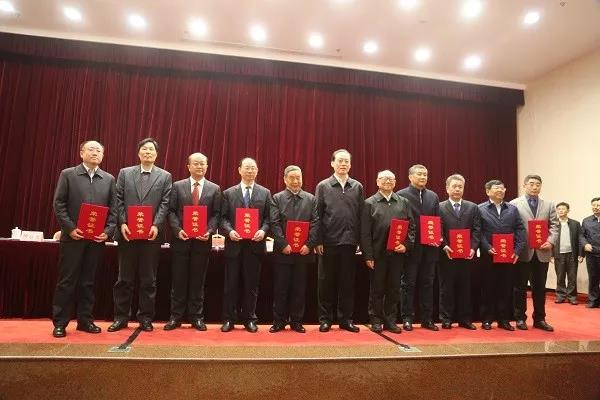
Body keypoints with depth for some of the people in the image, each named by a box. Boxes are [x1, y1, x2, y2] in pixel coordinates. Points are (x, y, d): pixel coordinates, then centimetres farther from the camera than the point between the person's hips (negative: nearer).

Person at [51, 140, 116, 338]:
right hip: (73, 237, -2)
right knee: (67, 281, 3)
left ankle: (85, 320, 18)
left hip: (97, 239, 2)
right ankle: (60, 323, 13)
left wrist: (108, 231, -6)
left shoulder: (109, 179, 9)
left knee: (88, 281, 9)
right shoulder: (68, 174, 4)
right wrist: (70, 228, -11)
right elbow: (59, 204, -1)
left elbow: (113, 209, 6)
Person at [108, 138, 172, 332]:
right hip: (127, 233, 1)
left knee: (148, 279, 6)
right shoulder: (125, 173, 10)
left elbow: (165, 204, -1)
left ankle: (145, 318, 16)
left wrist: (156, 225, -13)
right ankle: (121, 317, 19)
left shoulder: (165, 176, 7)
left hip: (152, 234, -1)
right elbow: (119, 201, 5)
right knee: (124, 278, 8)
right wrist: (122, 223, -7)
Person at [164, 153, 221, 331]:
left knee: (198, 280, 7)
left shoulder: (214, 189, 6)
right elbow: (171, 211, 2)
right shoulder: (177, 186, 7)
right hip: (181, 239, 0)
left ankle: (196, 317, 17)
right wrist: (178, 230, -12)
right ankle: (175, 316, 17)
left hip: (203, 241, 0)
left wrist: (209, 232, -14)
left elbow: (216, 214, 1)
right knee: (178, 280, 6)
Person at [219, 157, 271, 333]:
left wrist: (263, 230, -13)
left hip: (255, 244, 0)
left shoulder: (265, 193, 8)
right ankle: (229, 319, 17)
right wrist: (229, 231, -14)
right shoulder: (228, 193, 8)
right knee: (230, 284, 6)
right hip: (234, 244, 0)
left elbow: (268, 218, 4)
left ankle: (249, 319, 19)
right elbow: (223, 218, 3)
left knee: (252, 284, 7)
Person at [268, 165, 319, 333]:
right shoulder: (277, 198, 4)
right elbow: (274, 224, -4)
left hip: (304, 251, 1)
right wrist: (283, 244, -14)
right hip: (282, 251, -1)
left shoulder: (311, 199, 9)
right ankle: (279, 321, 16)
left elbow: (315, 224, 2)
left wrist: (309, 245, -9)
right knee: (280, 288, 5)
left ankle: (296, 321, 19)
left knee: (299, 288, 8)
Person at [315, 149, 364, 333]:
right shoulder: (323, 186, 3)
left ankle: (346, 319, 20)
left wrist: (360, 240, -1)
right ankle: (325, 319, 18)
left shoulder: (357, 187, 8)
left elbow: (361, 215, 5)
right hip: (329, 242, -1)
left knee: (347, 282, 9)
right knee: (326, 282, 7)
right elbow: (317, 215, 0)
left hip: (349, 242, 2)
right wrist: (318, 241, -6)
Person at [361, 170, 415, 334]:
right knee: (377, 289, 6)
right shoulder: (369, 203, 2)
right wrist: (368, 256, -9)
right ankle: (376, 320, 18)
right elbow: (365, 232, -3)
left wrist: (406, 245, -7)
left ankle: (390, 320, 22)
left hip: (397, 253, 3)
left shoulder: (404, 202, 11)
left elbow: (411, 226, 9)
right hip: (378, 254, -2)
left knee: (394, 289, 10)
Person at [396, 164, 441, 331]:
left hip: (430, 247, 5)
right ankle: (407, 318, 13)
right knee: (408, 283, 4)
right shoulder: (401, 195, -4)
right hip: (410, 247, -4)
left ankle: (427, 318, 20)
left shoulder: (433, 196, 12)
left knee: (427, 283, 10)